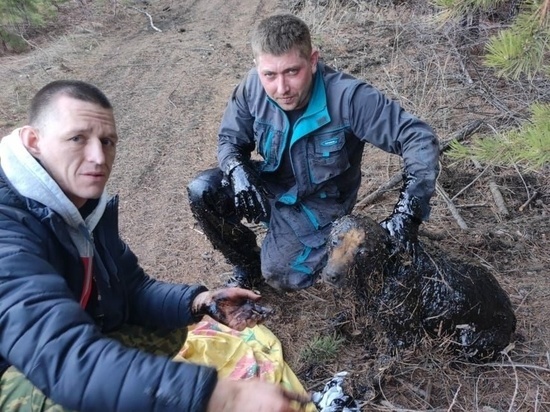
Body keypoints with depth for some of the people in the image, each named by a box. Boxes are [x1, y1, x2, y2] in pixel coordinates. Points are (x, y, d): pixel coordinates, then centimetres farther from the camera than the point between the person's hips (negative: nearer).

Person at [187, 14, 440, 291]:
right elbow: (230, 139, -3)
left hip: (318, 200, -3)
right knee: (202, 192, -17)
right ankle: (247, 264, 8)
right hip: (272, 185, 4)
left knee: (281, 275, -15)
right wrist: (238, 170, -28)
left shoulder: (348, 97, -33)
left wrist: (407, 212, -42)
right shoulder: (253, 87, -20)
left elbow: (419, 139, -32)